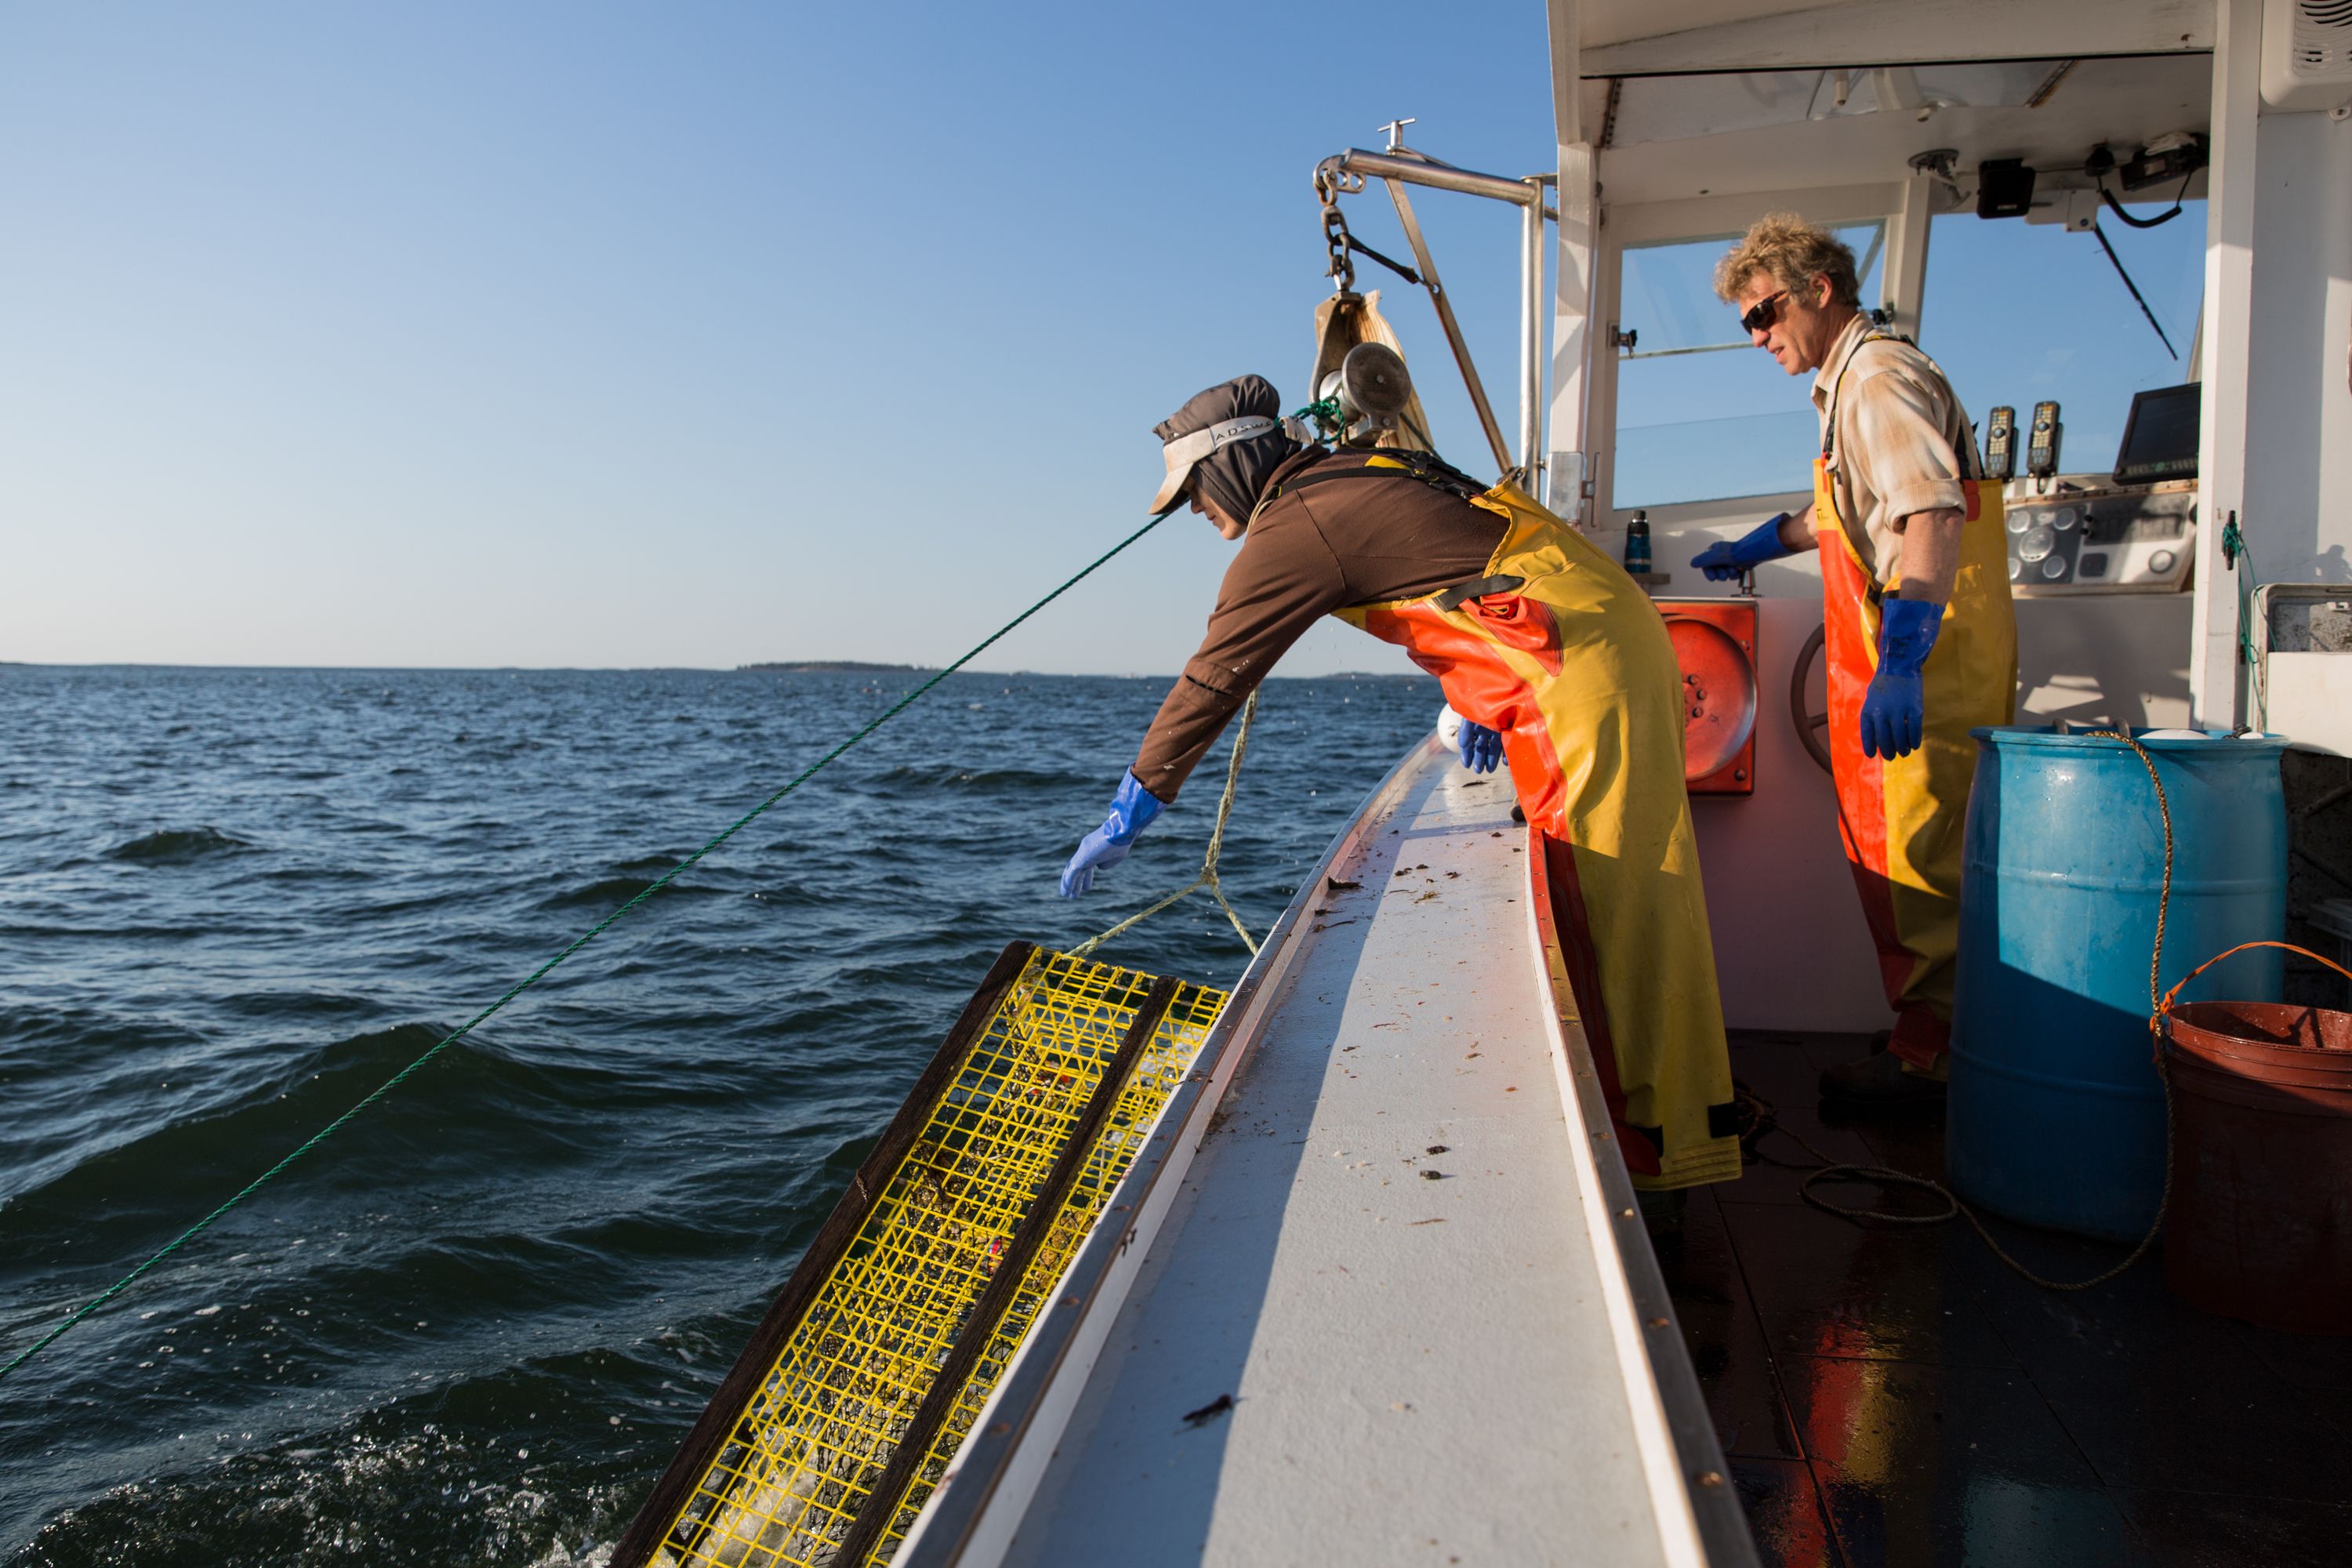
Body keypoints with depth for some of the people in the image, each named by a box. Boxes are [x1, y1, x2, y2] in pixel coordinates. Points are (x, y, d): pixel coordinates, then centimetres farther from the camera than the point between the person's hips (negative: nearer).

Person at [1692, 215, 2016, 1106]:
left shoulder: (1881, 377, -13)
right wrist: (1759, 546, 44)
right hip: (1894, 662, 10)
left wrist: (1901, 660, -36)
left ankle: (1927, 1056, 4)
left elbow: (1936, 516, -28)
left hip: (1928, 665, -10)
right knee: (1882, 852, 13)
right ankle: (1921, 1033, 24)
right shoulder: (1850, 383, 19)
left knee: (1917, 858, -5)